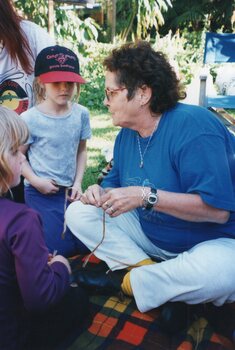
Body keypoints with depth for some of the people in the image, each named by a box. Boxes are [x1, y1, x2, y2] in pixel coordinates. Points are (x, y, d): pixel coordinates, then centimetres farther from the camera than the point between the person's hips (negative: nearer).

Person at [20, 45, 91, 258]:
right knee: (59, 248, -5)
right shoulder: (30, 119, -16)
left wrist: (78, 183, -1)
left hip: (69, 191, 4)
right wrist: (36, 181, -15)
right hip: (41, 193, -4)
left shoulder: (81, 114, -6)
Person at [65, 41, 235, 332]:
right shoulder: (126, 134, 2)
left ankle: (126, 281, -14)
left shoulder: (193, 126, -23)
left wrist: (146, 195, -32)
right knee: (78, 212, -3)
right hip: (150, 234, 7)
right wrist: (100, 192, -11)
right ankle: (148, 273, -15)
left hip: (211, 241, -6)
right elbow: (116, 184, 13)